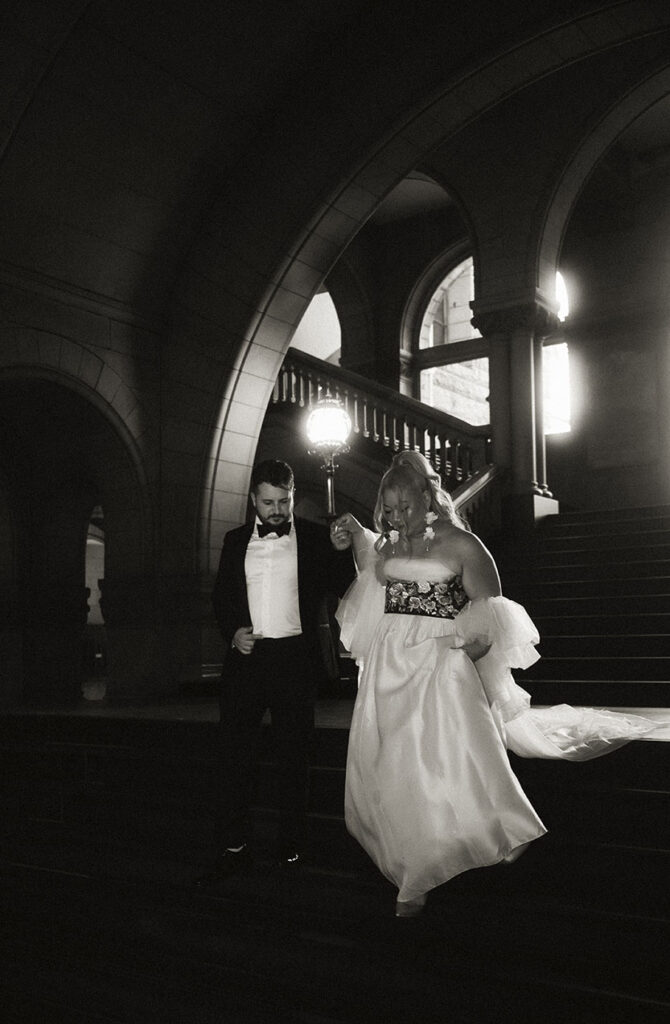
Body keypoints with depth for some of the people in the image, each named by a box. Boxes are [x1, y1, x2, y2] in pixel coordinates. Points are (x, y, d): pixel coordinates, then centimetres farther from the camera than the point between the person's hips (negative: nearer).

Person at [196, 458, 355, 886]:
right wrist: (233, 632, -4)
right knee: (235, 755, 3)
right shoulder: (236, 541, 9)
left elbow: (343, 589, -2)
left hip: (295, 659, -2)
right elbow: (221, 598, 14)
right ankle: (234, 849, 12)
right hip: (246, 656, 2)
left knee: (294, 755, 9)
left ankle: (293, 845, 21)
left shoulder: (315, 537, 1)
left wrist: (342, 551, -19)